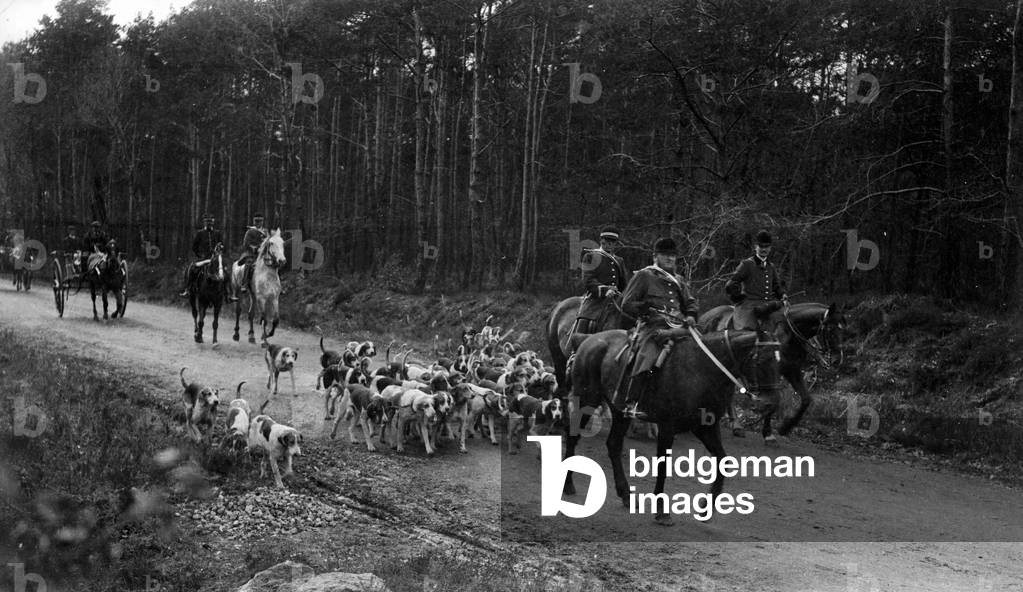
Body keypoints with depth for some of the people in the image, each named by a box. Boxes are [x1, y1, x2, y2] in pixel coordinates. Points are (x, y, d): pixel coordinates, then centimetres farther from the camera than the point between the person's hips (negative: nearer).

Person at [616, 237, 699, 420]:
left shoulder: (678, 280, 27)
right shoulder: (644, 275, 9)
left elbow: (690, 302, 26)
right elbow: (627, 304, 4)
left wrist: (691, 315, 3)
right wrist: (649, 311, -8)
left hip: (678, 327, 6)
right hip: (653, 327, -6)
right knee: (647, 359, -28)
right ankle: (631, 405, -27)